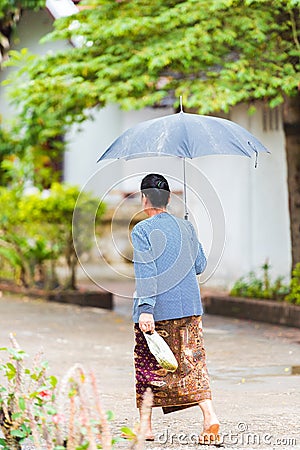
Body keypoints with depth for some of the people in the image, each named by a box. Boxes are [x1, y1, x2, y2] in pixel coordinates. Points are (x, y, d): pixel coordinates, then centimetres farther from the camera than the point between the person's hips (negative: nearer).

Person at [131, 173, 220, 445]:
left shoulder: (141, 231, -9)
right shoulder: (186, 227, 8)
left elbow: (144, 271, -18)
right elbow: (200, 265, 15)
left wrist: (145, 308, -23)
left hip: (156, 310, -4)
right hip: (190, 307, 4)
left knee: (146, 365, 8)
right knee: (193, 362, 5)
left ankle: (145, 425, 12)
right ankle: (209, 414, -12)